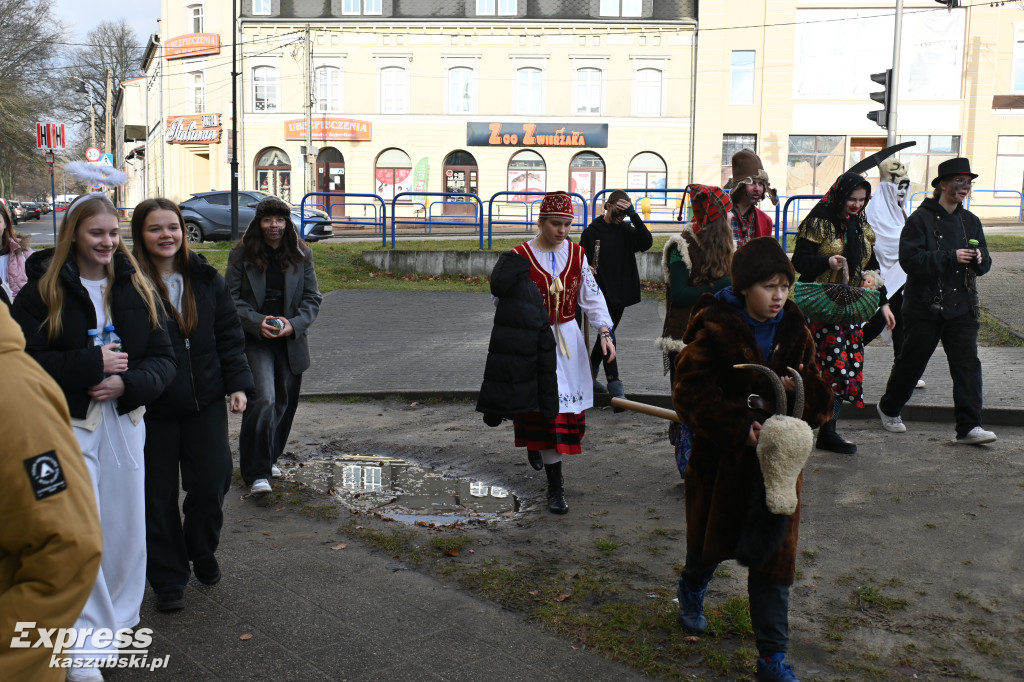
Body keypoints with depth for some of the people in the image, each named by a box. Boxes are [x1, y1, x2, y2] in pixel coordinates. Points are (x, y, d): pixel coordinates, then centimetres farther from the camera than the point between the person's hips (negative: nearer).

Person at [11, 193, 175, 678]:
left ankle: (120, 622, 29)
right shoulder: (42, 291, -2)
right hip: (69, 425, -3)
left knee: (126, 529, 10)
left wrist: (127, 383, -14)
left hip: (126, 423, 4)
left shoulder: (136, 288, 7)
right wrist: (92, 363, -18)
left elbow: (163, 358, 4)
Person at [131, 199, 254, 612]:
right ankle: (168, 578, 23)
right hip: (152, 407, -3)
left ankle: (202, 553, 33)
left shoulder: (206, 279, 4)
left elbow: (229, 335, 8)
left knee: (211, 482, 5)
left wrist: (237, 383, 1)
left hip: (206, 400, 3)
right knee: (159, 495, 7)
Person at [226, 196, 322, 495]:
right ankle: (257, 472, -10)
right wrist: (257, 322, -17)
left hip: (291, 341, 4)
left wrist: (294, 324, -12)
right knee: (263, 400, -17)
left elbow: (312, 298, 5)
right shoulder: (242, 254, -1)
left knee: (285, 402, 13)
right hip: (255, 341, -3)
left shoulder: (302, 255, 5)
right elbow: (231, 297, -2)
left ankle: (270, 457, 35)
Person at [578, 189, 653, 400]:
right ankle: (617, 391, -13)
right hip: (601, 295, -5)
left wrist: (633, 214, -15)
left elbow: (647, 242, -9)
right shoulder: (591, 232, -4)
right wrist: (586, 270, -25)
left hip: (620, 295, 6)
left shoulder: (626, 230, 7)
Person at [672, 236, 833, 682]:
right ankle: (691, 591, 53)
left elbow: (821, 402, 4)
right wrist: (740, 426, -28)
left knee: (772, 554, 6)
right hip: (721, 460, -2)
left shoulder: (795, 333, 0)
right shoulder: (714, 332, -14)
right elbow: (690, 395, -17)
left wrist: (802, 390, -20)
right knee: (712, 538, 19)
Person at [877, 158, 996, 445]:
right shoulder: (921, 218, -6)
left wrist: (978, 259, -11)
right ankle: (889, 408, 31)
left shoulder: (970, 221, 11)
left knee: (967, 364, -4)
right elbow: (909, 258, -17)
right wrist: (951, 257, -22)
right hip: (925, 306, -4)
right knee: (911, 361, 9)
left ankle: (969, 426, -3)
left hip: (962, 306, 4)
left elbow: (985, 263, 13)